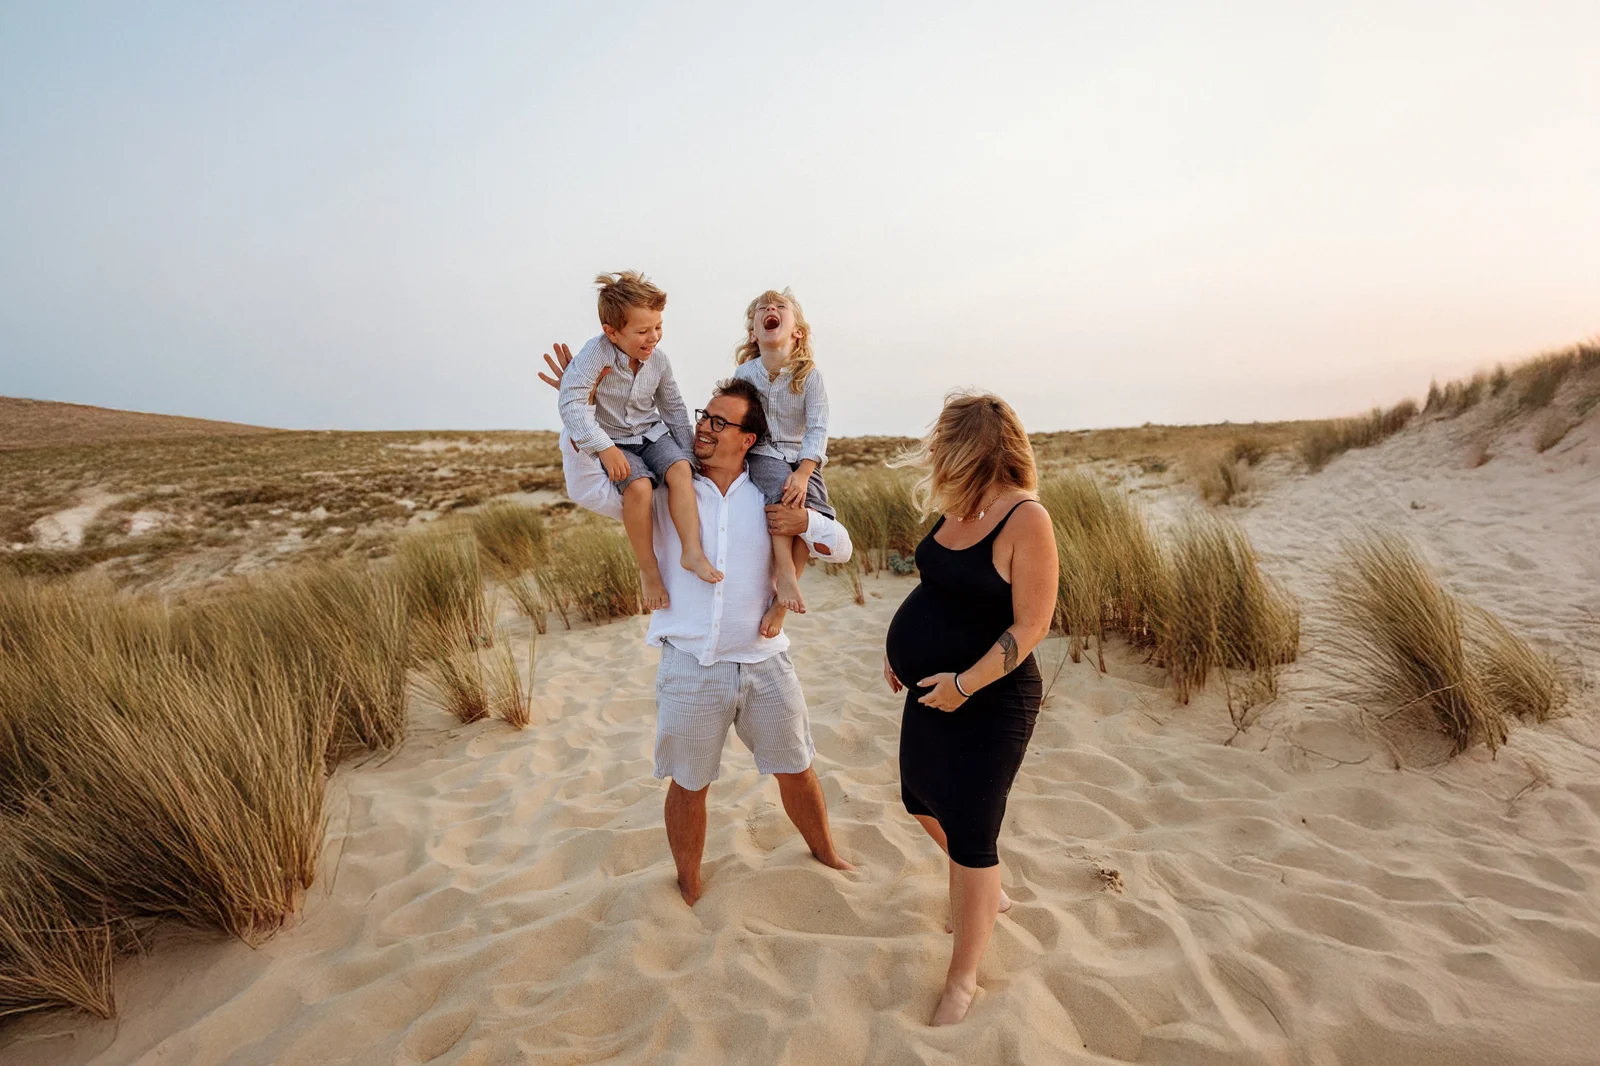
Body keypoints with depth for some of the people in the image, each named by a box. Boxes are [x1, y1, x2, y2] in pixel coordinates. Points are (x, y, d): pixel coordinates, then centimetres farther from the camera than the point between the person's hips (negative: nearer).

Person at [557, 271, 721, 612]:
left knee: (680, 469, -25)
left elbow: (673, 407, 12)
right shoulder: (596, 353, -19)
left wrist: (687, 450, 9)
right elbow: (573, 403, -25)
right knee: (639, 486, -31)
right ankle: (648, 569, -16)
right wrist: (604, 448, -30)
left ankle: (692, 551, -25)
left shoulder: (658, 359, -1)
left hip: (651, 434, 5)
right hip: (614, 441, -4)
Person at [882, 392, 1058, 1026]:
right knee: (924, 803, 23)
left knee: (969, 837, 2)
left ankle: (962, 978, 25)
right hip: (933, 691, 9)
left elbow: (1030, 625, -22)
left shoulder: (1026, 520, -21)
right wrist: (904, 648, 10)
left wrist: (965, 684, -24)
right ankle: (989, 894, 49)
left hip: (987, 703, -9)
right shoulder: (959, 509, 3)